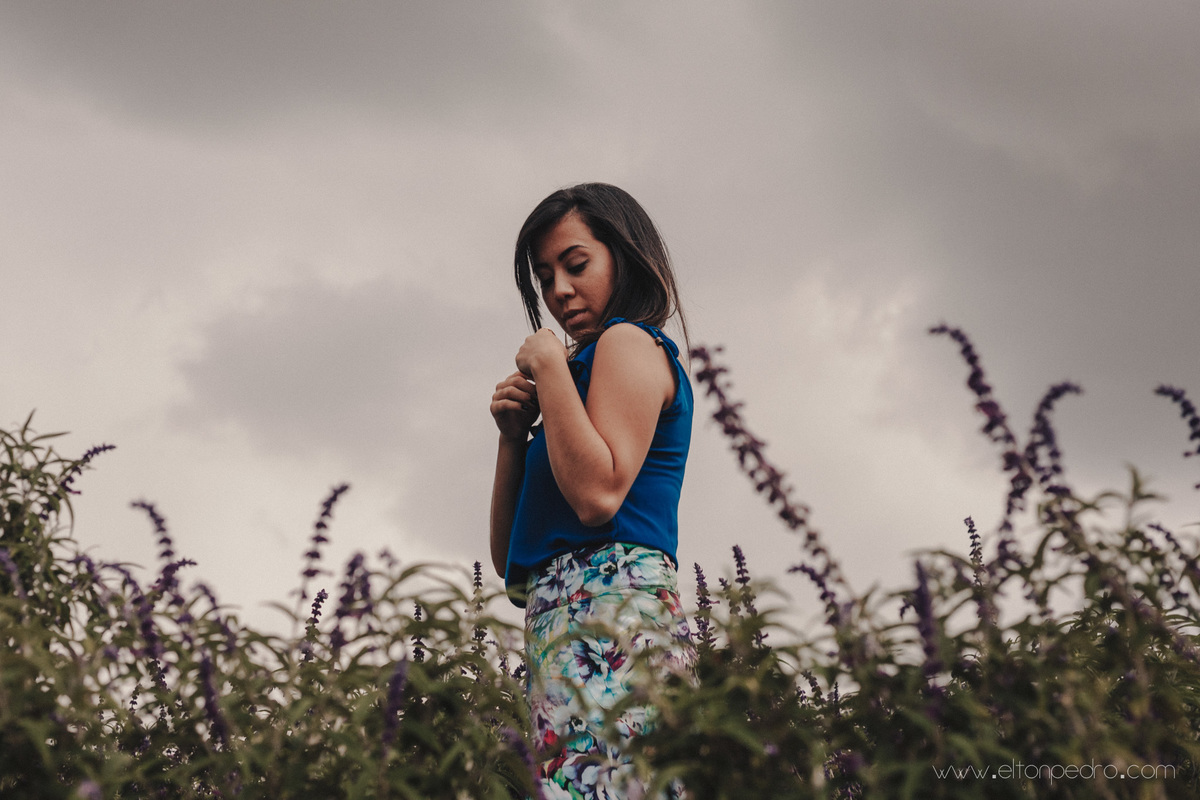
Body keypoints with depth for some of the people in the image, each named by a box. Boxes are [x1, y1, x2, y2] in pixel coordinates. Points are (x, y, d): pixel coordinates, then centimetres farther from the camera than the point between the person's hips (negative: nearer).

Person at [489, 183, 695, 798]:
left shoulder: (630, 340, 4)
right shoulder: (587, 366, 29)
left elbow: (598, 494, -16)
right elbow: (508, 559, 25)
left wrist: (548, 366, -4)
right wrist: (515, 434, 12)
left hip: (606, 610, -10)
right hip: (562, 616, 10)